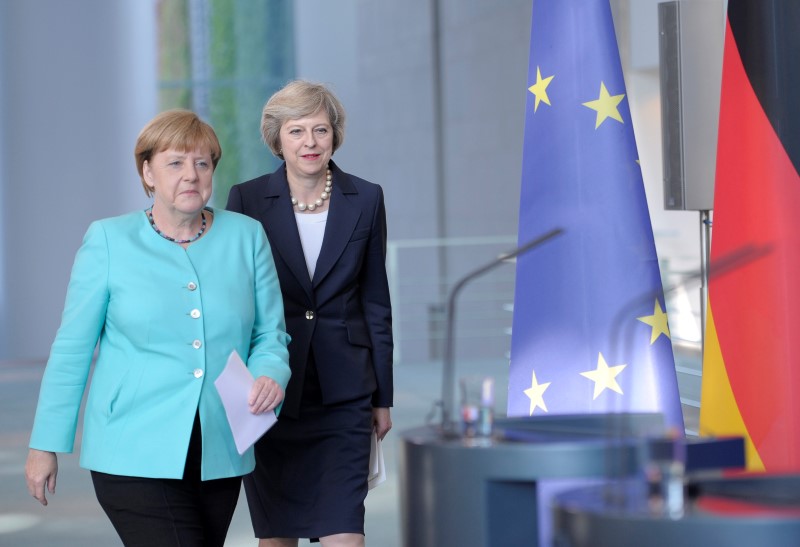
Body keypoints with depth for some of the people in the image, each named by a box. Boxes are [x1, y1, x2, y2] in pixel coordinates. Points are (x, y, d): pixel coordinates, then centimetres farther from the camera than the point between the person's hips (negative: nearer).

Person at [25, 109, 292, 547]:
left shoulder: (246, 237, 5)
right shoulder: (109, 240, 0)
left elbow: (270, 335, 10)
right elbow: (73, 347, 3)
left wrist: (270, 376, -13)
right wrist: (45, 445, 3)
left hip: (219, 456, 3)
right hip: (136, 456, -3)